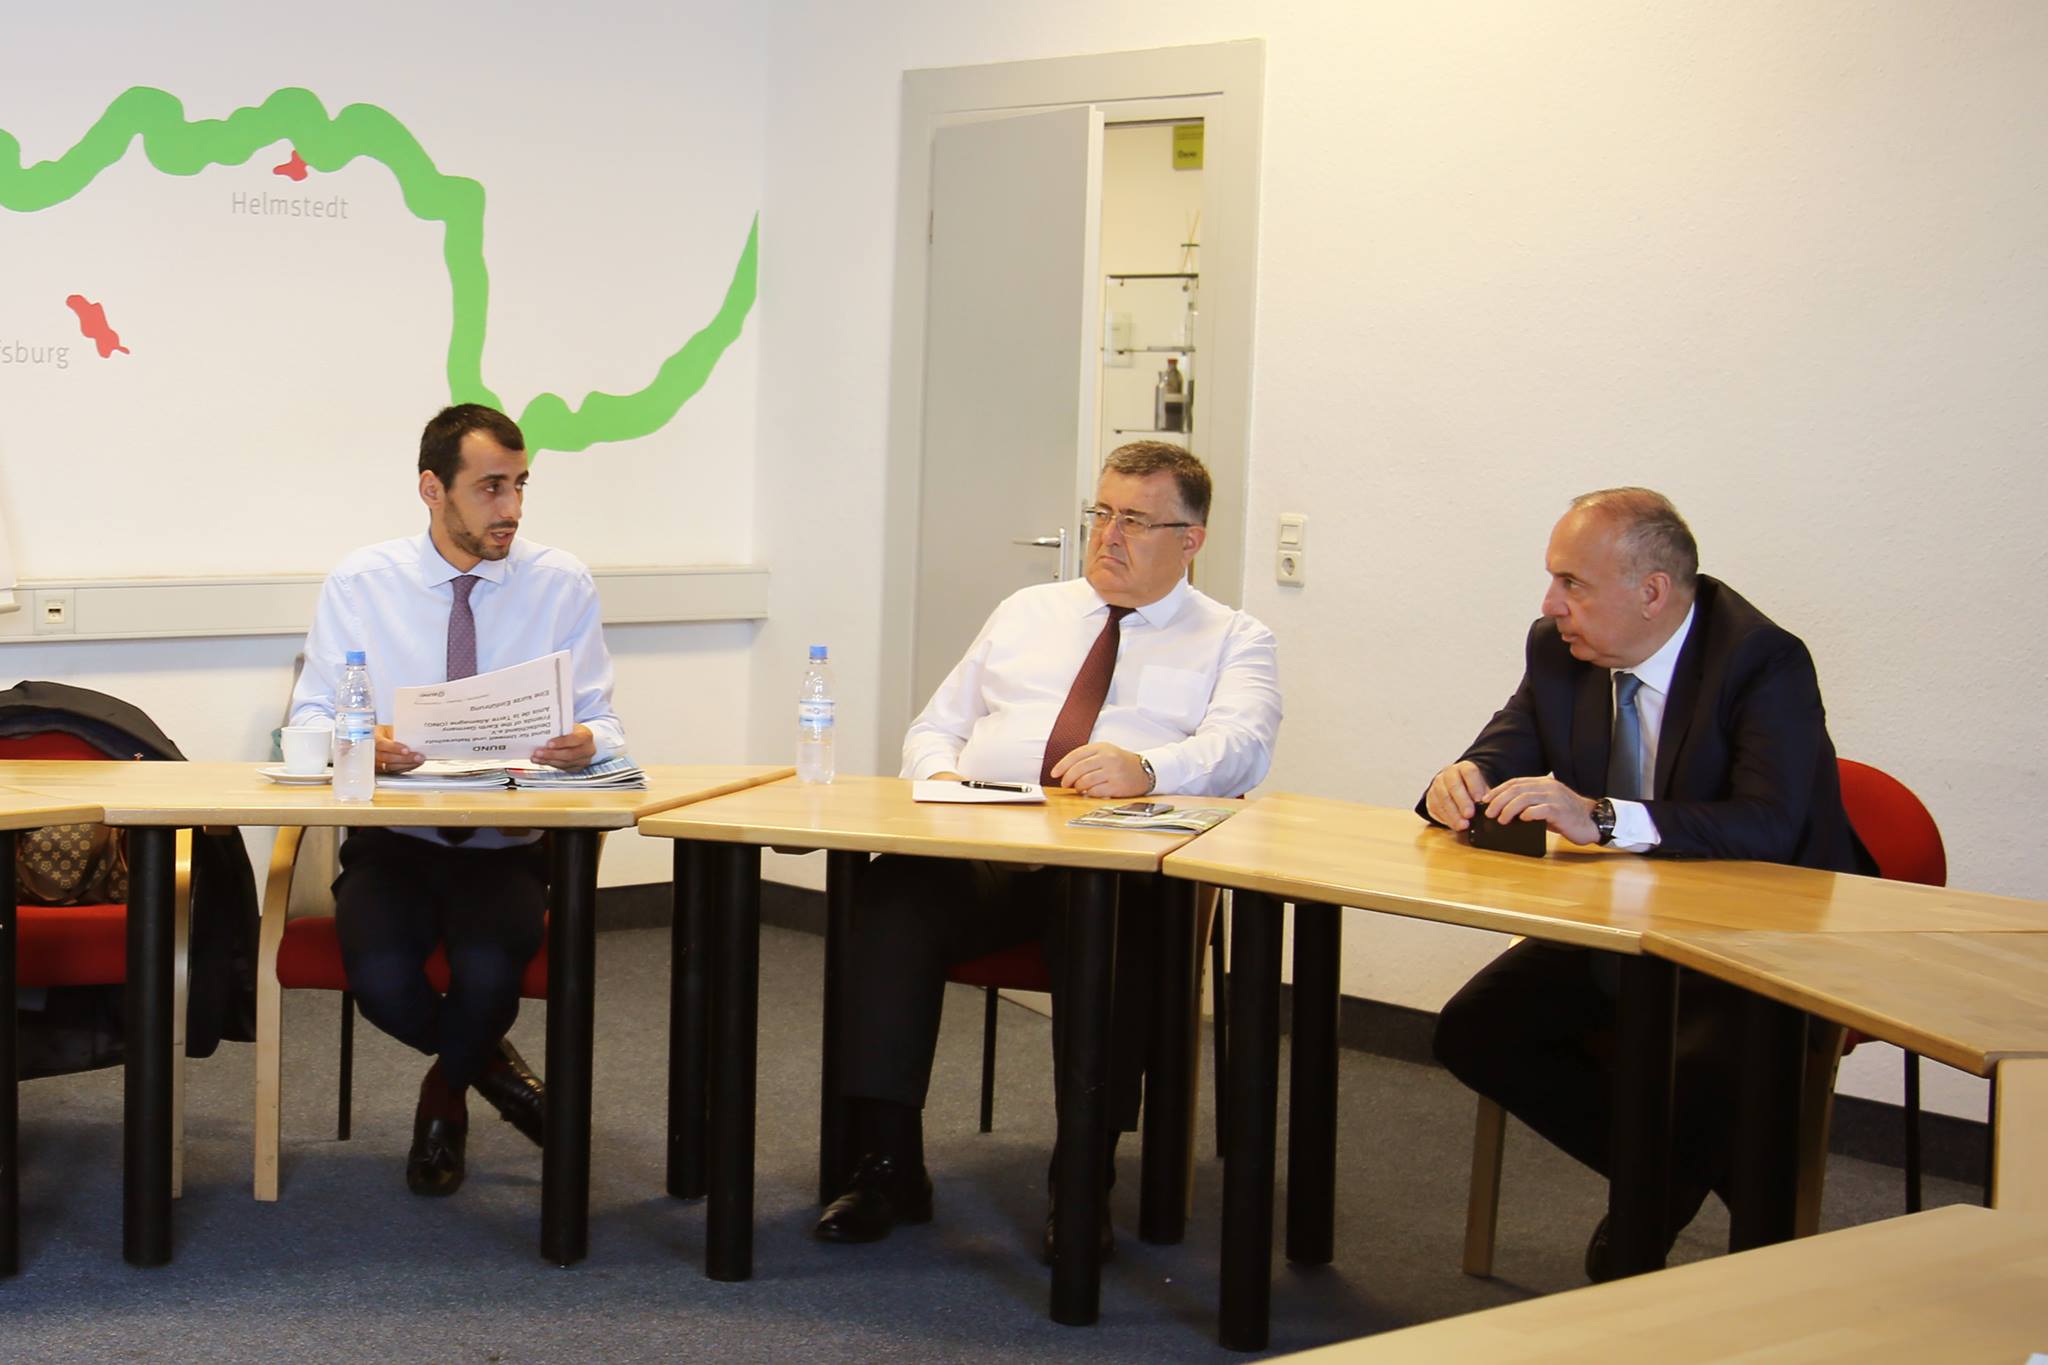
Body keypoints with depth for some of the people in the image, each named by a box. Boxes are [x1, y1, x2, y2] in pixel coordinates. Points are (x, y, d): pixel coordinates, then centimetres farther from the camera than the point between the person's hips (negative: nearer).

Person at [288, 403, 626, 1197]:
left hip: (508, 847, 0)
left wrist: (587, 743, -26)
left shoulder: (562, 584, 0)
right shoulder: (360, 584, 0)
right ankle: (489, 1066, 7)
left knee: (489, 972, -31)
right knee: (381, 979, -29)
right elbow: (310, 716, 0)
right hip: (393, 841, 0)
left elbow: (602, 725, 0)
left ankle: (445, 1100, 5)